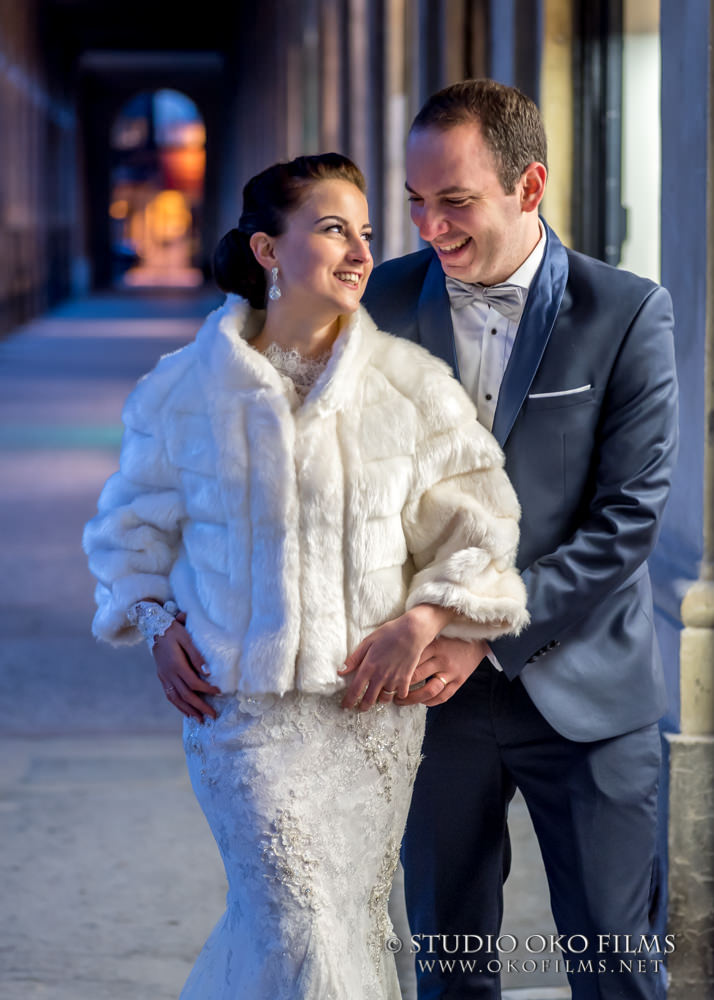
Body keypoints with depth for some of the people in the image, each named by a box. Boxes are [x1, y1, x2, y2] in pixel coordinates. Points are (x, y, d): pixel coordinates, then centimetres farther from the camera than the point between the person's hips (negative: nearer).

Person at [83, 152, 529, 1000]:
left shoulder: (411, 384, 0)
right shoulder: (186, 388, 0)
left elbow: (477, 528, 4)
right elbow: (131, 531, 14)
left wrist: (422, 620, -9)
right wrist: (158, 625, 0)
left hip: (372, 702, 2)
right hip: (242, 703, -2)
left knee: (352, 919, 9)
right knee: (299, 929, -11)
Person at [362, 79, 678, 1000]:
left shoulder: (627, 314, -7)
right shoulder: (386, 300, 0)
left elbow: (628, 517, -11)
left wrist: (489, 635, -17)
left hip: (582, 687, -2)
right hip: (434, 684, 2)